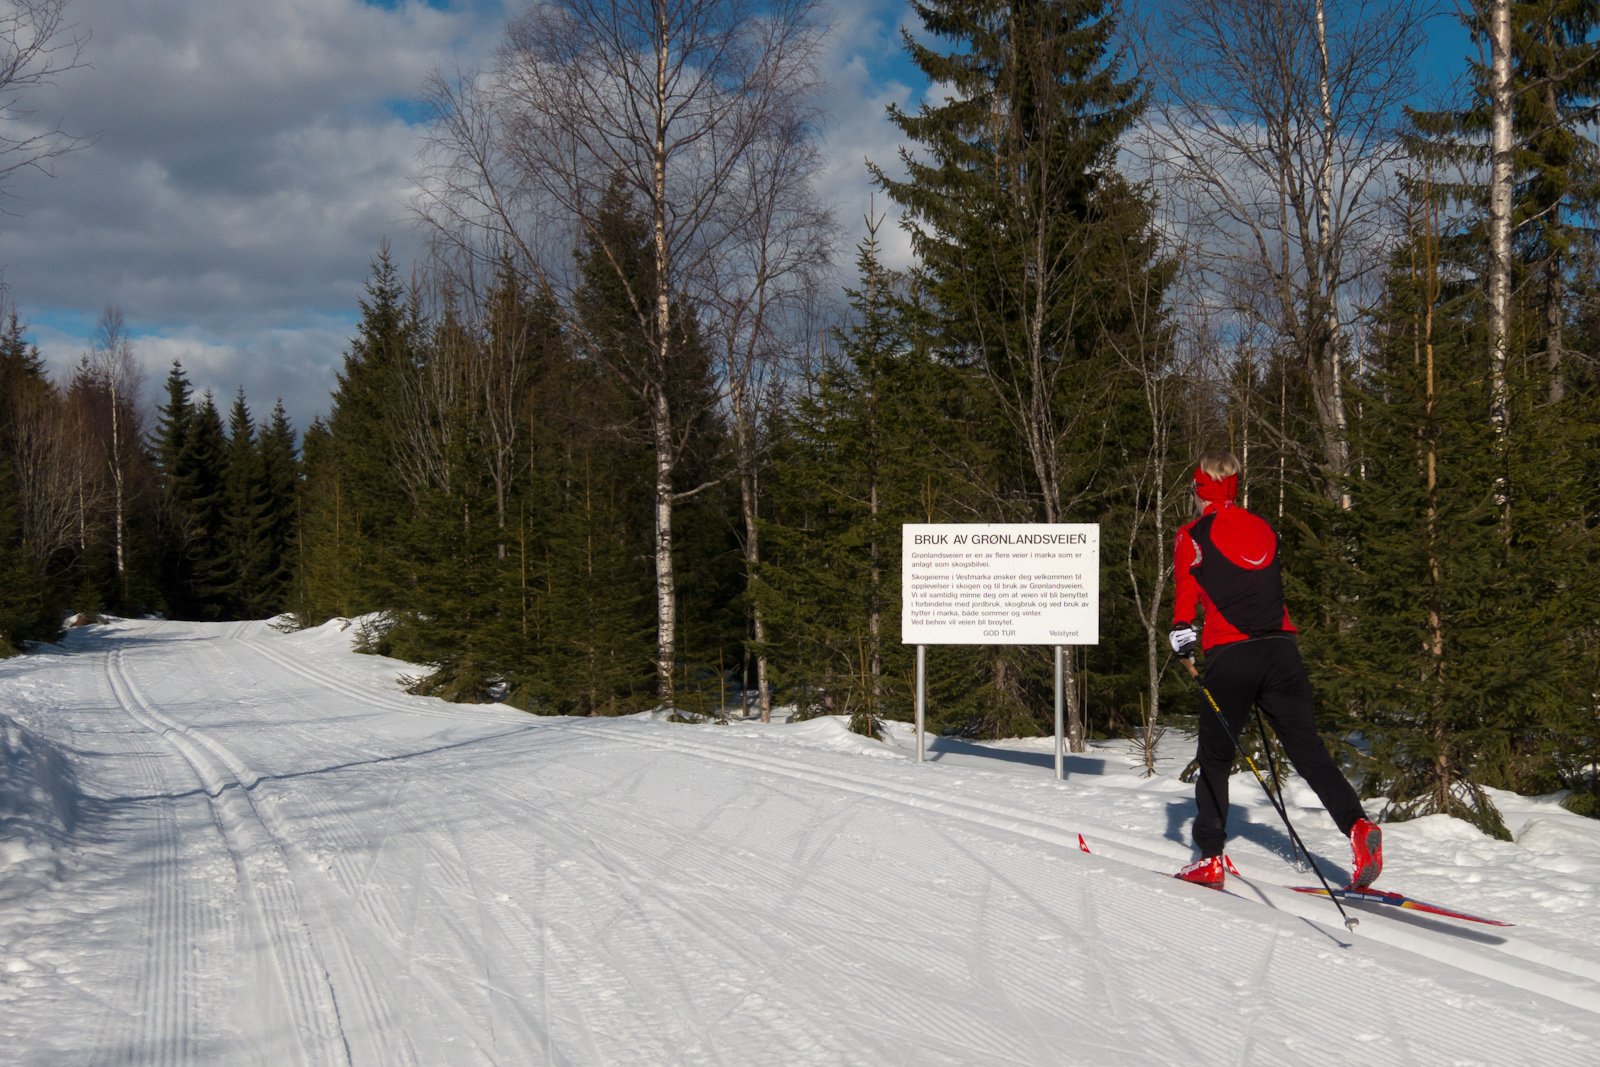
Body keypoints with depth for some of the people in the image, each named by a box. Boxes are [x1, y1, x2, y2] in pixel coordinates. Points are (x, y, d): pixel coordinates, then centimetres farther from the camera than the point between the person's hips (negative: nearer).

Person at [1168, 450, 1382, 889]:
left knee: (1215, 757, 8)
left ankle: (1210, 857, 7)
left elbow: (1186, 592, -5)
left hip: (1229, 654, -4)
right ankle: (1356, 824, -20)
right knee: (1308, 749, 2)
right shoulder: (1262, 528, 18)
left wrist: (1182, 635, -2)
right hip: (1281, 647, 4)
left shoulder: (1193, 536, 3)